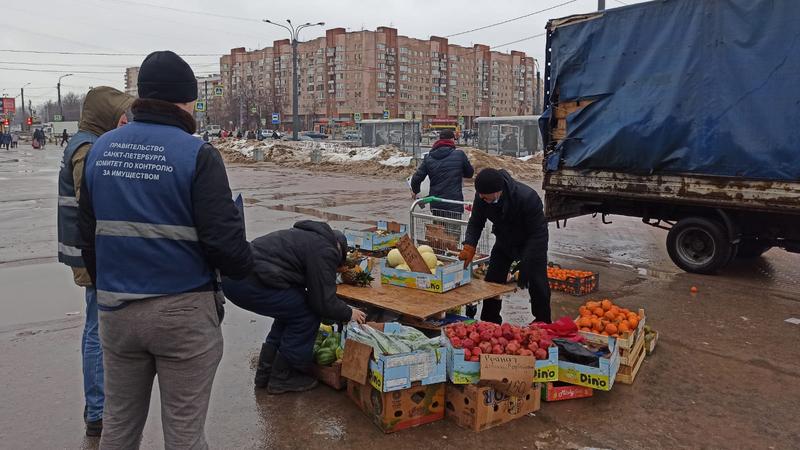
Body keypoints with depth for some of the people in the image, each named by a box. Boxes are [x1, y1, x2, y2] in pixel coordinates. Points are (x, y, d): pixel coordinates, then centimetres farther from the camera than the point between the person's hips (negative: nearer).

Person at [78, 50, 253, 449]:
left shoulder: (101, 148, 5)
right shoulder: (197, 154, -14)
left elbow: (87, 231, 12)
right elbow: (223, 237, -18)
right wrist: (243, 266, 4)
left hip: (115, 308, 6)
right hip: (183, 310, -5)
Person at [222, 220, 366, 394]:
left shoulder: (309, 237, 26)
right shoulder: (325, 251, -3)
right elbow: (323, 301, -5)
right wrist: (349, 313, 13)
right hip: (249, 282, -10)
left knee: (290, 309, 23)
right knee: (307, 315, 0)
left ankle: (265, 371, 29)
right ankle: (282, 377, 12)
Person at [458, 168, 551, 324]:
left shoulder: (527, 197, -37)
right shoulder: (481, 197, -23)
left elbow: (537, 233, -30)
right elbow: (475, 223, -9)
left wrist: (524, 264, -32)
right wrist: (469, 246, -27)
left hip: (531, 242, -4)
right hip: (504, 241, 5)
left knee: (537, 284, -10)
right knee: (492, 281, 3)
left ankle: (542, 323, 12)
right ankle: (489, 323, 18)